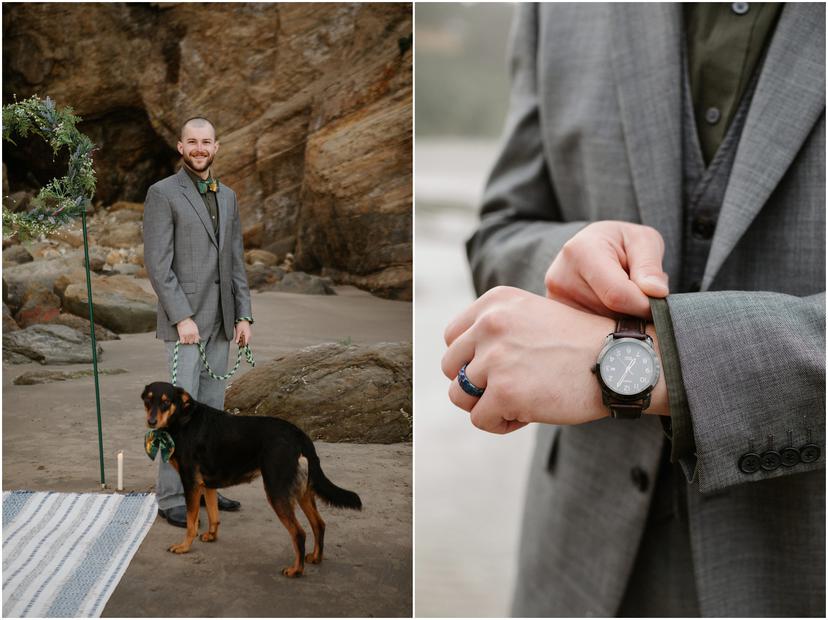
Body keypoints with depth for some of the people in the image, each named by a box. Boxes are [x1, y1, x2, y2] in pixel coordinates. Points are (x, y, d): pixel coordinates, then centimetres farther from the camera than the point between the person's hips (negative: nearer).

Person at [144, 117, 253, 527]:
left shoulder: (227, 197, 14)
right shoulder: (163, 193, -7)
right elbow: (157, 263, -13)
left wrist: (244, 316, 6)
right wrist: (182, 318, -20)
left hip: (220, 321, 7)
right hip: (184, 319, -7)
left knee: (211, 408, 10)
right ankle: (170, 498, -1)